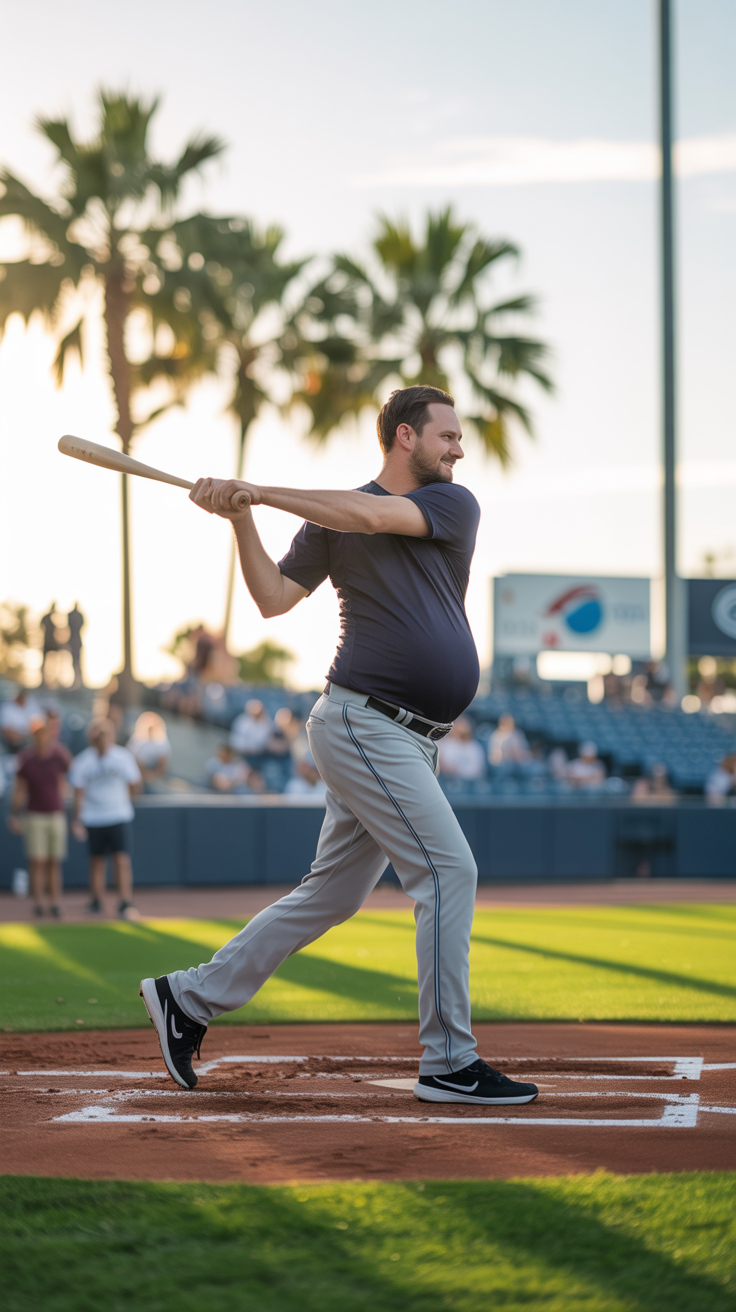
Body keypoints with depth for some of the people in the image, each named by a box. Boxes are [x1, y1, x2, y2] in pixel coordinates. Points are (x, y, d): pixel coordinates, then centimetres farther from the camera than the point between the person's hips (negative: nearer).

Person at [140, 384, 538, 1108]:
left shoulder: (455, 505, 9)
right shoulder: (331, 521, 3)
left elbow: (372, 516, -8)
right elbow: (274, 598, -4)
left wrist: (263, 492, -9)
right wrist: (241, 518, -14)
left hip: (409, 740, 6)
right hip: (362, 722, -6)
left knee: (333, 892, 10)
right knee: (449, 871, -12)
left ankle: (189, 996, 21)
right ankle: (449, 1063, -6)